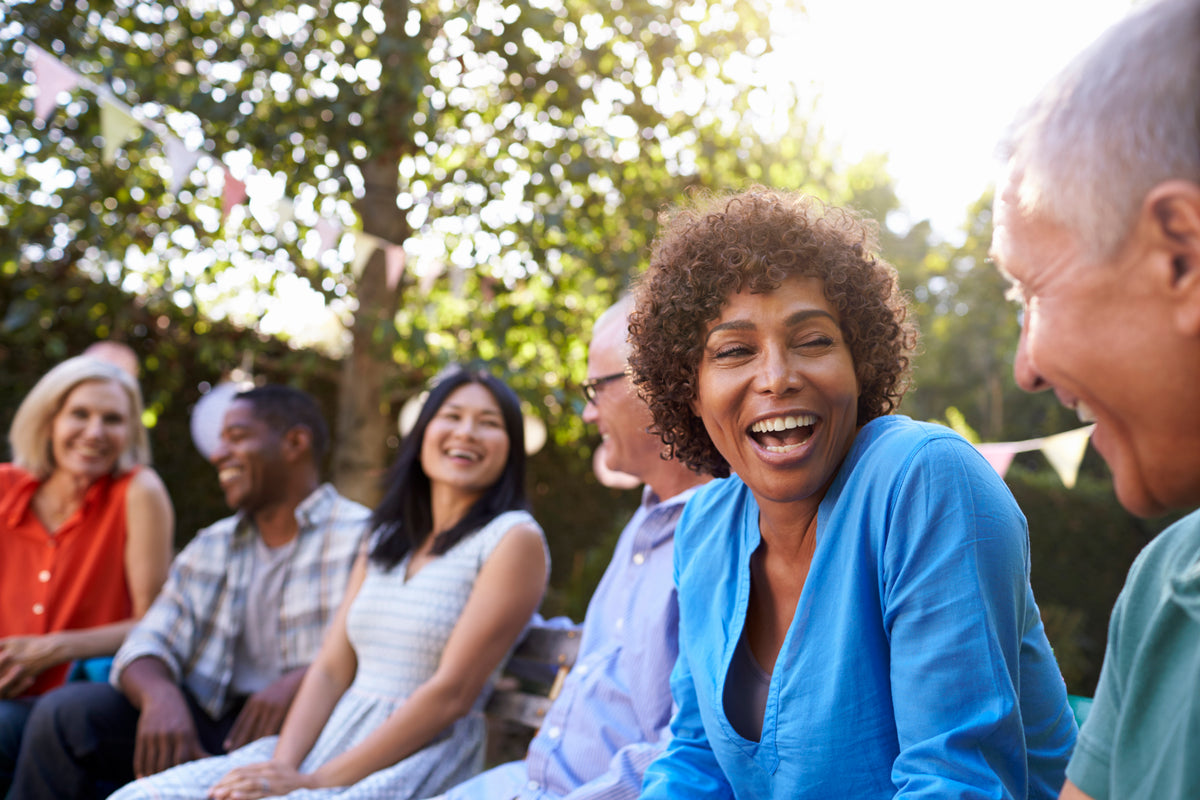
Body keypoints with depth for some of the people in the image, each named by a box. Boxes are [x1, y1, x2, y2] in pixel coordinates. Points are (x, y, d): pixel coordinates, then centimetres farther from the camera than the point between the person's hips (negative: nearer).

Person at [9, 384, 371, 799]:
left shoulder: (360, 538, -2)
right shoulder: (210, 549, 19)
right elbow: (150, 643, 7)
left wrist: (298, 682, -31)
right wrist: (161, 696, -18)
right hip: (210, 723, 6)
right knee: (65, 711, -11)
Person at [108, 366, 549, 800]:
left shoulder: (513, 539, -5)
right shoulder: (385, 540, 17)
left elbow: (451, 693, -12)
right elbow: (330, 670, 9)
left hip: (418, 764, -6)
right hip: (326, 743, 6)